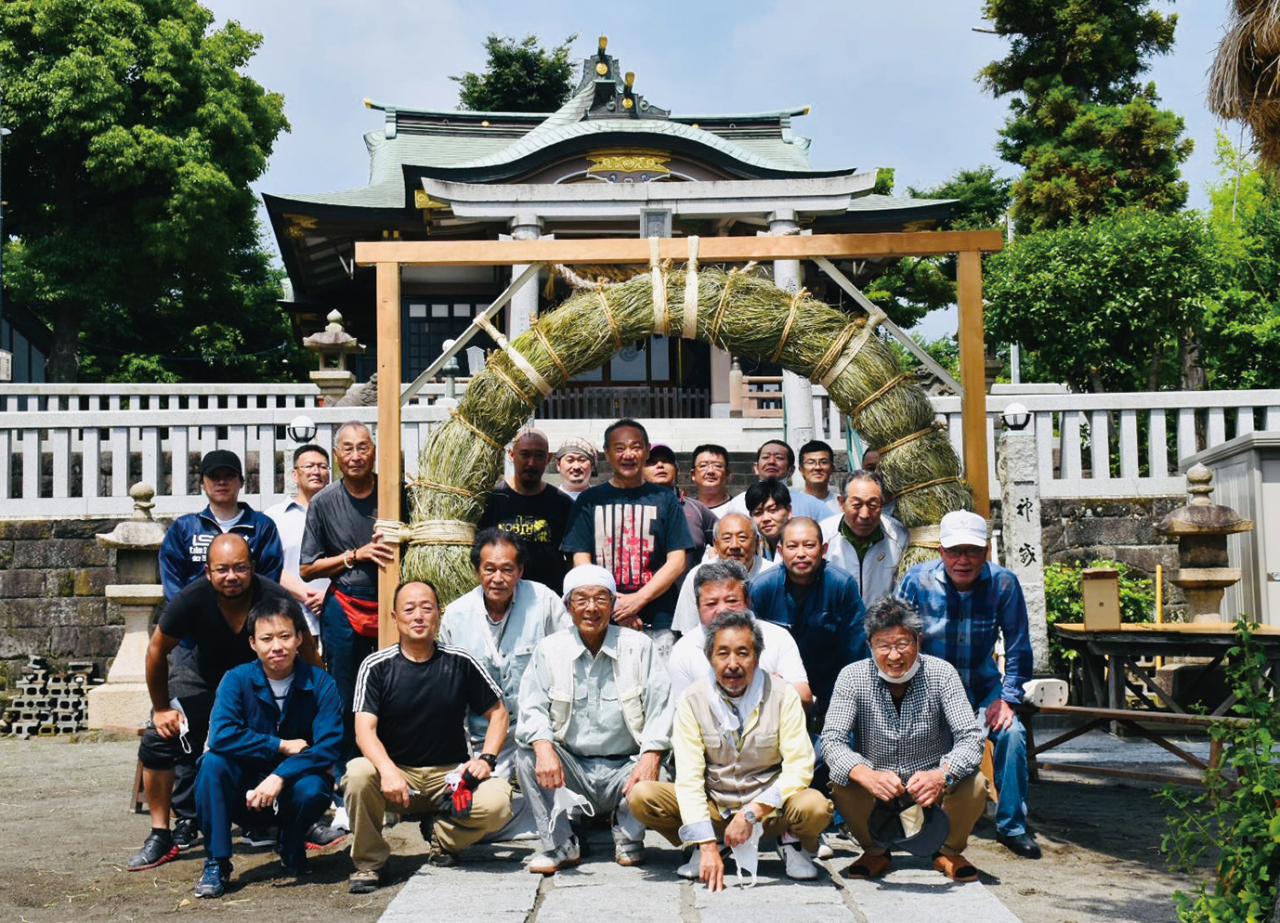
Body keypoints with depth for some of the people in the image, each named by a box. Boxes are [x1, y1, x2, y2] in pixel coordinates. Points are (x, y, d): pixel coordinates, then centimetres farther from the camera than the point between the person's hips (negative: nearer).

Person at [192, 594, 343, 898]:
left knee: (313, 789, -33)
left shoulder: (320, 684, -10)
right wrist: (282, 746, -22)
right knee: (213, 762, -27)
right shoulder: (237, 680, -8)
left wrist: (280, 776, -33)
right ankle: (217, 863, -16)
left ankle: (292, 851, 3)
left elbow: (329, 747, -20)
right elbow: (222, 736, -23)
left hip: (292, 785, 0)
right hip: (245, 793, 0)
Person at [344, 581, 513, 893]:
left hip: (451, 774, 1)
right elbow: (365, 730, -13)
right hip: (396, 773, -1)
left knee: (498, 802, -28)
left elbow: (498, 712, 9)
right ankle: (368, 862, -9)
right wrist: (388, 770, -32)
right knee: (358, 773, -33)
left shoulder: (460, 663, 2)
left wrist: (486, 758, -9)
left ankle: (441, 834, 6)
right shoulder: (376, 667, -3)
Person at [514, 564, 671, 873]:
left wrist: (651, 755, -25)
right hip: (573, 771, 1)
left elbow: (660, 708, -6)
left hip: (625, 768, -1)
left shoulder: (638, 646, 2)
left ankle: (628, 838, 1)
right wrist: (544, 747, -26)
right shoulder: (549, 649, 5)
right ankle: (561, 845, -11)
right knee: (527, 755, -25)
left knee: (652, 778, -32)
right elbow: (533, 707, -4)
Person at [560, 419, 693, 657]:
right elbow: (581, 561, 5)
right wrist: (613, 605, -9)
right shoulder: (590, 501, 11)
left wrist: (638, 599, -9)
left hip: (656, 622, 0)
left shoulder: (664, 499, 11)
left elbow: (677, 561, 4)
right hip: (601, 623, 0)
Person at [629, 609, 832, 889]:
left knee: (815, 807, -33)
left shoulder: (782, 696, -8)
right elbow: (688, 776, -12)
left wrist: (753, 811, -27)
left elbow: (799, 766, -14)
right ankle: (700, 850, 5)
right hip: (712, 809, 1)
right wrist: (707, 845, -23)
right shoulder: (692, 700, -7)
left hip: (769, 807, -1)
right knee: (640, 795, -21)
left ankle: (791, 841, 4)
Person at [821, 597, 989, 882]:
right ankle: (876, 851, 3)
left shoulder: (941, 674, -12)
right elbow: (832, 741, -20)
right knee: (841, 785, -29)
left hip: (930, 787, 0)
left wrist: (941, 775, -42)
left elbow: (970, 738, -19)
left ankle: (949, 851, 5)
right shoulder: (853, 677, -12)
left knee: (974, 785, -28)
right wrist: (867, 776, -42)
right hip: (875, 792, 0)